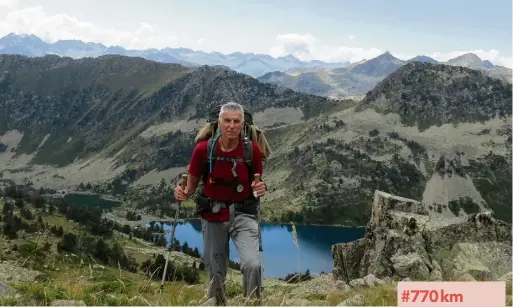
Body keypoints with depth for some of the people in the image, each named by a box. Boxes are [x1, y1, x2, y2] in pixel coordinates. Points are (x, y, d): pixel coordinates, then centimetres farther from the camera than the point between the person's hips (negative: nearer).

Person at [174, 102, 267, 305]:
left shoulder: (252, 149, -10)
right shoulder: (203, 149, -11)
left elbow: (257, 181, 4)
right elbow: (193, 183, 3)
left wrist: (260, 189, -18)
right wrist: (184, 193, -17)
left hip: (242, 214, -1)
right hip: (213, 215, 1)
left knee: (252, 264, -20)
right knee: (215, 269, 13)